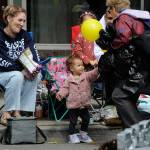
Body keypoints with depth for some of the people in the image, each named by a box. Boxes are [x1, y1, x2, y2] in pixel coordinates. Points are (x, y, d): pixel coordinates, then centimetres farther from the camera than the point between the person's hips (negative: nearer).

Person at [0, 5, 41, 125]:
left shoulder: (24, 35, 4)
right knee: (17, 76, -35)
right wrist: (23, 70, -31)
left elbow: (34, 55, -5)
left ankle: (20, 111, -20)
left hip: (22, 71, 5)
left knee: (36, 76, -24)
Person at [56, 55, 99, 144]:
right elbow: (65, 88, -2)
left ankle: (83, 134, 29)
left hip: (84, 105, 3)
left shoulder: (86, 76, -1)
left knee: (86, 120, 13)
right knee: (73, 121, 3)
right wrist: (60, 93, -20)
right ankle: (73, 135, 15)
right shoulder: (69, 80, -3)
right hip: (73, 105, -3)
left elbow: (94, 74, -15)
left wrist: (98, 68, -33)